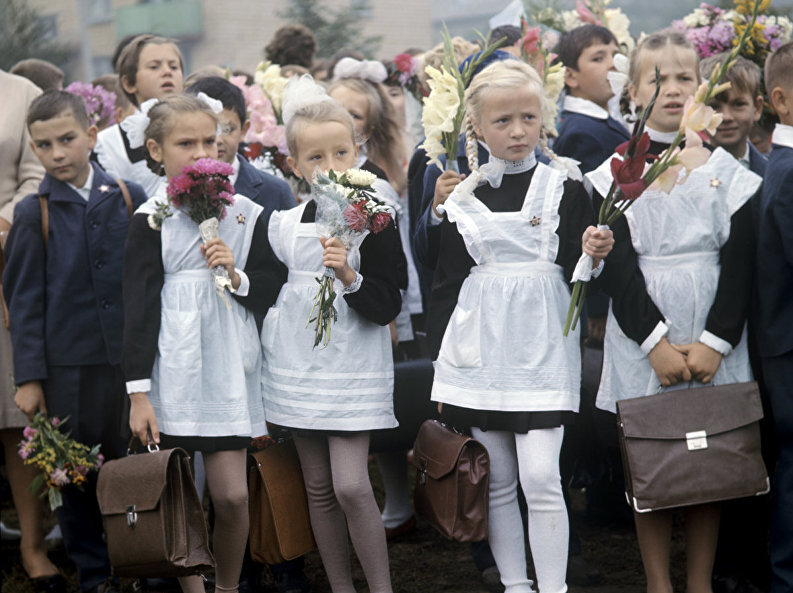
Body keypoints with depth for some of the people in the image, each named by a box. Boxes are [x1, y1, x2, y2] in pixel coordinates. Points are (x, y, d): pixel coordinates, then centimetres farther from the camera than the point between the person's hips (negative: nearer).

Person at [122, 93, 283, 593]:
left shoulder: (246, 214, 7)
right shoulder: (151, 220, -1)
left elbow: (270, 294, 12)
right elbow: (139, 308, -3)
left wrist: (237, 276, -9)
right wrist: (138, 393, -7)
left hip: (228, 369, 2)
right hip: (172, 373, -2)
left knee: (233, 496, -3)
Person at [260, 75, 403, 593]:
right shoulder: (284, 223, 4)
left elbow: (388, 307, -13)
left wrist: (348, 277, -26)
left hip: (353, 369, -4)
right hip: (299, 366, 5)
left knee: (351, 486, -13)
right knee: (319, 487, 9)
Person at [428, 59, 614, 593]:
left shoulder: (565, 190, 2)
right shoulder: (462, 199, 6)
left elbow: (576, 274, 3)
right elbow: (447, 284, 10)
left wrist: (592, 255, -20)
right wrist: (445, 363, 7)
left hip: (542, 349, -2)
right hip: (479, 349, 2)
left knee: (541, 477, -10)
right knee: (497, 480, 7)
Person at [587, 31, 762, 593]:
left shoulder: (726, 170, 4)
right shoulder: (616, 173, 1)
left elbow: (740, 264, 0)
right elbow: (619, 268, -5)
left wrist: (715, 341, -11)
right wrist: (656, 342, -14)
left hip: (714, 342, 1)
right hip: (641, 340, -1)